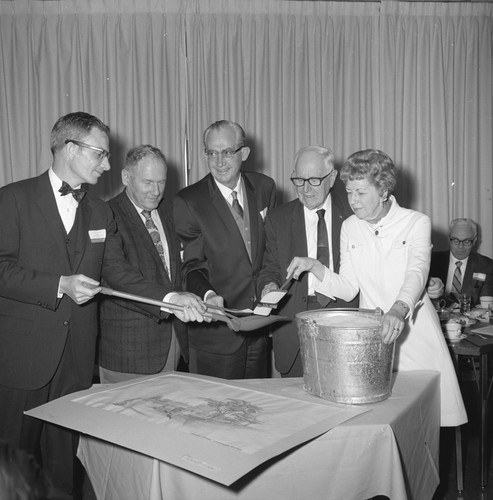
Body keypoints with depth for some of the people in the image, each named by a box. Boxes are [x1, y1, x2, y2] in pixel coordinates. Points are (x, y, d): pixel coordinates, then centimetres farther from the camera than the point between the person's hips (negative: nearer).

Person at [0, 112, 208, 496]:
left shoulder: (100, 212, 12)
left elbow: (118, 272, 8)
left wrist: (170, 299, -5)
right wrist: (61, 286, -18)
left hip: (76, 360, 4)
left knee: (63, 462, 12)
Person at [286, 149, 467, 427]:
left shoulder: (417, 223, -5)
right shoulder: (349, 228, 6)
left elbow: (416, 273, -21)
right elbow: (348, 289, 4)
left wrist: (398, 309, -40)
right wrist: (314, 267, -12)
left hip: (414, 333, -2)